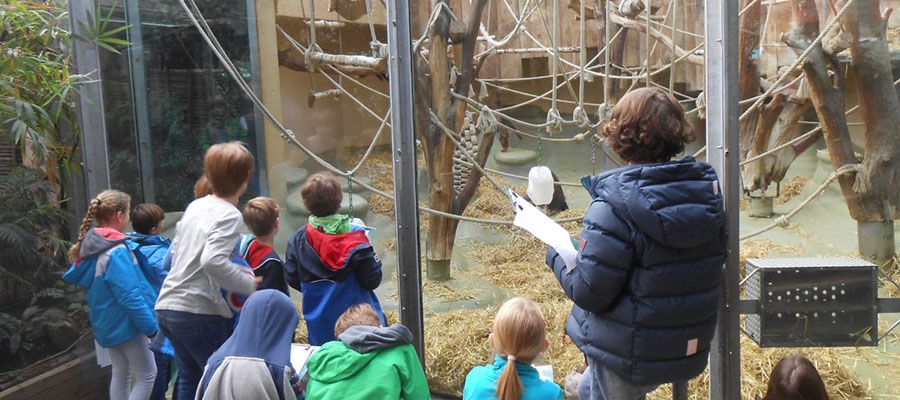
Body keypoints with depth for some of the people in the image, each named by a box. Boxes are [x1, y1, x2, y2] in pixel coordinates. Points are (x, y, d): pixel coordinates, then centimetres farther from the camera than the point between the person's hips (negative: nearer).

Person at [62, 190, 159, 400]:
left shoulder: (91, 244, 3)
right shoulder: (116, 251, -25)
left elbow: (74, 276, 17)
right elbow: (130, 296, -26)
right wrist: (152, 328, -21)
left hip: (107, 324, 9)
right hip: (126, 322, -9)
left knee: (120, 374, 19)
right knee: (147, 374, 2)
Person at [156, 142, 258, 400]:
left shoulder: (195, 206, 11)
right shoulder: (229, 214, -13)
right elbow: (212, 261, -28)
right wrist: (250, 285, -18)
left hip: (166, 306, 8)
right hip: (199, 311, -8)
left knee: (189, 379, 20)